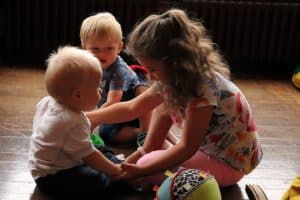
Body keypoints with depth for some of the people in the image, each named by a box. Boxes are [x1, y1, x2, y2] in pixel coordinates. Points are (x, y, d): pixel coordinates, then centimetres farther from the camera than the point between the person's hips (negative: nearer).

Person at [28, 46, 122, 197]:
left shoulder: (46, 102, -3)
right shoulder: (73, 123, -31)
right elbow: (89, 156, -26)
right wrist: (115, 169, -15)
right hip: (51, 177, -11)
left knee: (103, 151, 14)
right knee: (97, 180, -29)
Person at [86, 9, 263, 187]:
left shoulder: (204, 87, -32)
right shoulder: (173, 79, -6)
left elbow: (187, 148, -26)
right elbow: (131, 108, 5)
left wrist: (141, 170, -22)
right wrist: (89, 117, 1)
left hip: (231, 162, -8)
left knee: (146, 166, -18)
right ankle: (147, 152, 12)